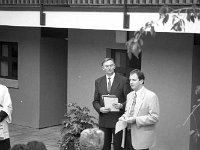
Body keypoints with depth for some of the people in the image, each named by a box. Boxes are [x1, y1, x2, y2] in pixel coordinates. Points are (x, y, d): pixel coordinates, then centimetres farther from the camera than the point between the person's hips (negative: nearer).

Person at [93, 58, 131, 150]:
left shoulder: (123, 80, -3)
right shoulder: (98, 82, 9)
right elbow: (95, 101, 11)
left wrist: (121, 105, -22)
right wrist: (100, 108, -10)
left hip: (118, 120, -3)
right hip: (103, 121, 3)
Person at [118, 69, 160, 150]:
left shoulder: (151, 96, -9)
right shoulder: (129, 95, 14)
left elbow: (154, 117, -14)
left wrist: (135, 120, -19)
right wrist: (123, 117, 2)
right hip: (128, 134, 6)